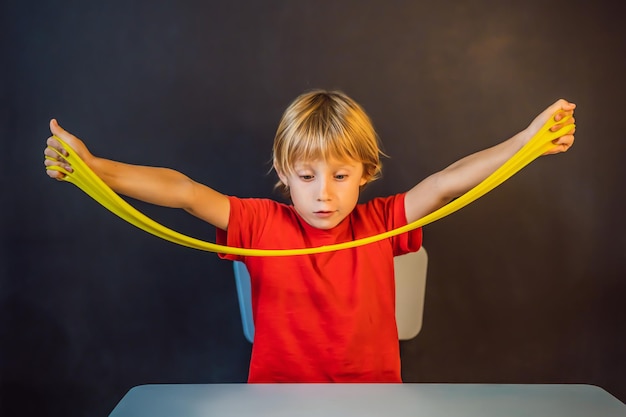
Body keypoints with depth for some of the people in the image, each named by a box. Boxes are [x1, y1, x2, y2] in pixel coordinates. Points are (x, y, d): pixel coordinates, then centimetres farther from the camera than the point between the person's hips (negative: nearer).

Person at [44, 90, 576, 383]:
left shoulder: (380, 224, -2)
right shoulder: (262, 224, -5)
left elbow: (446, 184, -9)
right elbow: (181, 191, -11)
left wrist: (529, 138, -17)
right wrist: (93, 167, -19)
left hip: (372, 384, 2)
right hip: (278, 386, -1)